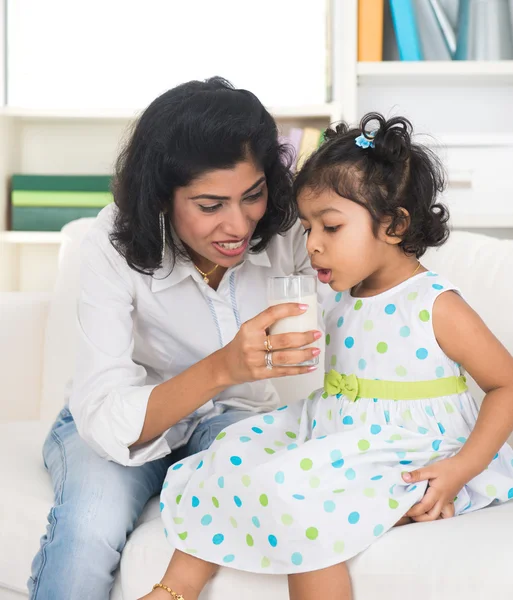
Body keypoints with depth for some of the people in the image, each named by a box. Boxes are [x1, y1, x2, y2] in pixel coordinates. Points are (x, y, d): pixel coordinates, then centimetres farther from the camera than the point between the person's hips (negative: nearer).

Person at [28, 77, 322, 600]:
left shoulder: (285, 226, -17)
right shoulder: (115, 245, -25)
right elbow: (105, 419, -33)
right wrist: (221, 368, -50)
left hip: (231, 417, 3)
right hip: (122, 422, -2)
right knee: (90, 528, -35)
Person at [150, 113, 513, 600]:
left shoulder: (435, 305, -14)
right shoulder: (342, 297, 7)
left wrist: (461, 469, -18)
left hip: (405, 463, -8)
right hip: (335, 433, 8)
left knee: (302, 503, -29)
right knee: (236, 457, -4)